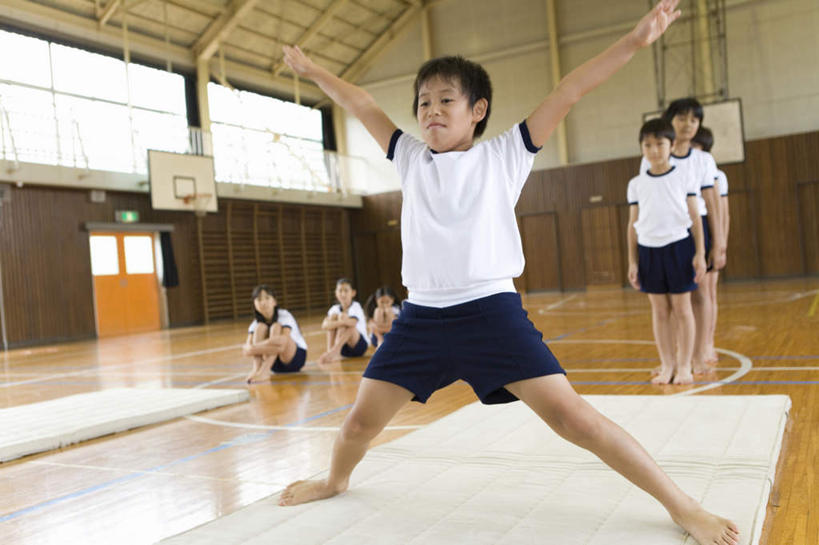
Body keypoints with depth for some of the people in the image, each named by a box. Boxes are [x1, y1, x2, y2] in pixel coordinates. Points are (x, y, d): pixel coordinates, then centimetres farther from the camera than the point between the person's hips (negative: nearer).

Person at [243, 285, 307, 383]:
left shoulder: (284, 316, -19)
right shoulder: (256, 323, -3)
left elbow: (284, 340, -36)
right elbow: (247, 344, -18)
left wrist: (255, 348, -44)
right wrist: (250, 348, -43)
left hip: (296, 357, -4)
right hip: (275, 364, 4)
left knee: (276, 327, -29)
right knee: (260, 327, -18)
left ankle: (264, 370, -41)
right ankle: (256, 368, -31)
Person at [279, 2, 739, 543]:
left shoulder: (505, 154, 4)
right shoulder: (411, 158, 13)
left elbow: (566, 93, -1)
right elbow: (363, 105, 21)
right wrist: (315, 72, 27)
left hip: (491, 312, -4)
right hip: (421, 316, 4)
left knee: (573, 417, -10)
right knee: (359, 422, 10)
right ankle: (336, 480, 43)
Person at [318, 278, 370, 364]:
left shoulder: (356, 306, -11)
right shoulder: (335, 309, 2)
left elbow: (352, 323, -32)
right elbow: (324, 325, -16)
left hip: (360, 345, -4)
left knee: (343, 316, -25)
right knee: (333, 316, -13)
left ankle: (334, 351, -36)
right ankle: (330, 350, -24)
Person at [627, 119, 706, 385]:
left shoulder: (684, 178, 1)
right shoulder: (636, 184, 6)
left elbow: (695, 218, 2)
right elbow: (633, 224, 8)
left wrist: (700, 254, -3)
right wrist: (632, 261, 5)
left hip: (678, 246, -2)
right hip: (649, 250, 2)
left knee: (682, 308, 3)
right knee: (659, 310, 7)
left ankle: (684, 366, 12)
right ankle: (667, 365, 15)